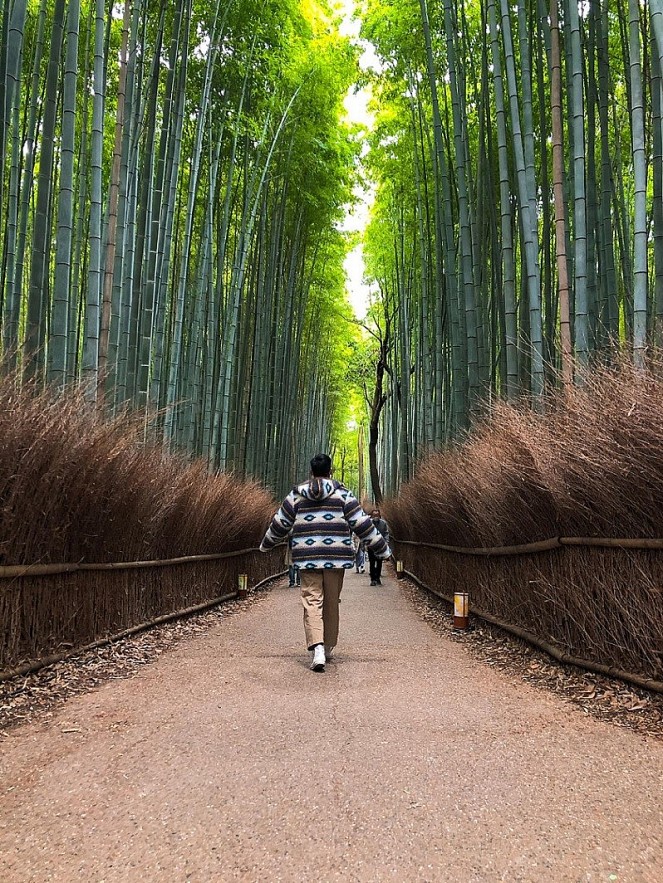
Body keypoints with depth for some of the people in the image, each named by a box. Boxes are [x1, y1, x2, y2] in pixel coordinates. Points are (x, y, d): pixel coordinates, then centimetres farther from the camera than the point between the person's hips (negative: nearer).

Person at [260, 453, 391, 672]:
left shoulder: (297, 494, 7)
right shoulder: (341, 493, 2)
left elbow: (280, 523, 15)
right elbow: (361, 523, 1)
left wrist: (266, 545, 32)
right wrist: (381, 548, 9)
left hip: (307, 556, 0)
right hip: (336, 555, 0)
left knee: (312, 602, -3)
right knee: (331, 603, 12)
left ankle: (317, 647, -21)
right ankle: (328, 647, 25)